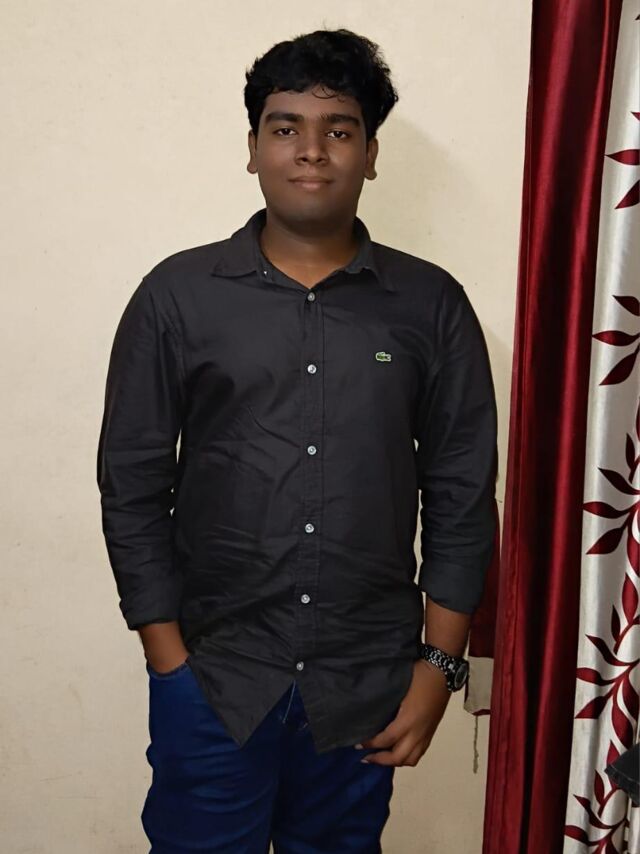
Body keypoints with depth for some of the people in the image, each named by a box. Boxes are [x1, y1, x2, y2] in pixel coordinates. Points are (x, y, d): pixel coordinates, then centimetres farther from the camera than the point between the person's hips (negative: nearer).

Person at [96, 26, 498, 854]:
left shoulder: (431, 305, -2)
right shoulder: (176, 296, -4)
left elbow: (461, 498, 1)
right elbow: (132, 488, -2)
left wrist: (439, 664, -2)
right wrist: (170, 662, -5)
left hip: (366, 683, 1)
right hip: (212, 676, -1)